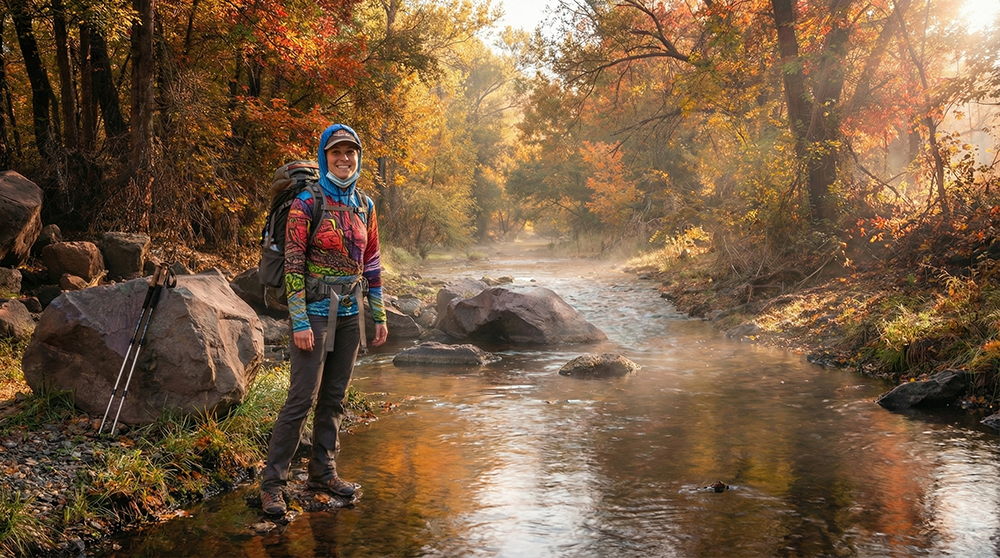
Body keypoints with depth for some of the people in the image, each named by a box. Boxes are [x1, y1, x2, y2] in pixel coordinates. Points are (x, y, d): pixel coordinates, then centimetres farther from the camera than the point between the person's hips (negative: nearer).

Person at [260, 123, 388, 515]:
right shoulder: (307, 203, -8)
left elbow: (371, 262, 15)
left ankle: (323, 471, 24)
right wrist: (299, 322, -16)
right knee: (302, 397, -8)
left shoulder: (365, 206, 10)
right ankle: (271, 482, 1)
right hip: (316, 310, -6)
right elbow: (293, 264, -12)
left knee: (334, 397, 12)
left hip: (350, 313, 6)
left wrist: (379, 315, 13)